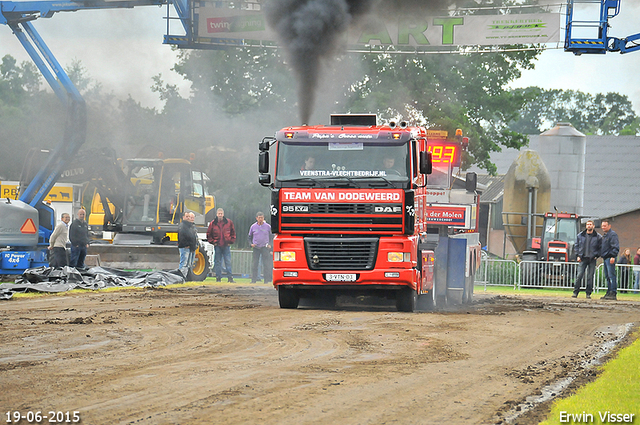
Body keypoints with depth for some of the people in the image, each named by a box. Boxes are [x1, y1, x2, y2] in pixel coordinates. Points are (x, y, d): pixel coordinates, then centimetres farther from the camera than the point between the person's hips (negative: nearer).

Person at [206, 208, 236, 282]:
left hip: (226, 246, 0)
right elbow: (208, 235, 9)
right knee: (218, 262, 2)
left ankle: (230, 277, -1)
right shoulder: (213, 224, 4)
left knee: (228, 262, -3)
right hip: (217, 246, 0)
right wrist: (213, 242, -1)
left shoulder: (229, 222, 4)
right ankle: (218, 278, 6)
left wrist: (231, 241, 1)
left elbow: (233, 233, 11)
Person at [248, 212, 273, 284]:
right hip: (256, 248, 1)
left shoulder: (268, 226, 5)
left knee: (266, 264, -4)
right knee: (254, 264, -2)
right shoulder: (253, 227, 7)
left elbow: (271, 237, 12)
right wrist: (251, 244, -2)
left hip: (265, 248, -1)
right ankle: (253, 279, 2)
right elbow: (250, 237, 16)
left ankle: (267, 280, -1)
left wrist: (270, 245, -3)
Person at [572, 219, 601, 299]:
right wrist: (578, 255, 3)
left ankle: (588, 293, 8)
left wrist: (596, 256, -4)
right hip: (583, 259, 1)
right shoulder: (580, 235, 7)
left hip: (592, 260, -1)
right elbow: (577, 245, 14)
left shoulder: (598, 237, 1)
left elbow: (601, 248, 7)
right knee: (579, 275, -6)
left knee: (590, 277, 0)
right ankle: (575, 292, -1)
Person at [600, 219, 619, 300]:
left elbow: (615, 247, -17)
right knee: (607, 276, 11)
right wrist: (601, 255, 19)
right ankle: (609, 292, 15)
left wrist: (613, 256, -25)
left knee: (611, 275, -13)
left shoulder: (612, 234, -9)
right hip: (605, 258, 10)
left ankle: (613, 293, -16)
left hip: (610, 258, -10)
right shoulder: (604, 235, 20)